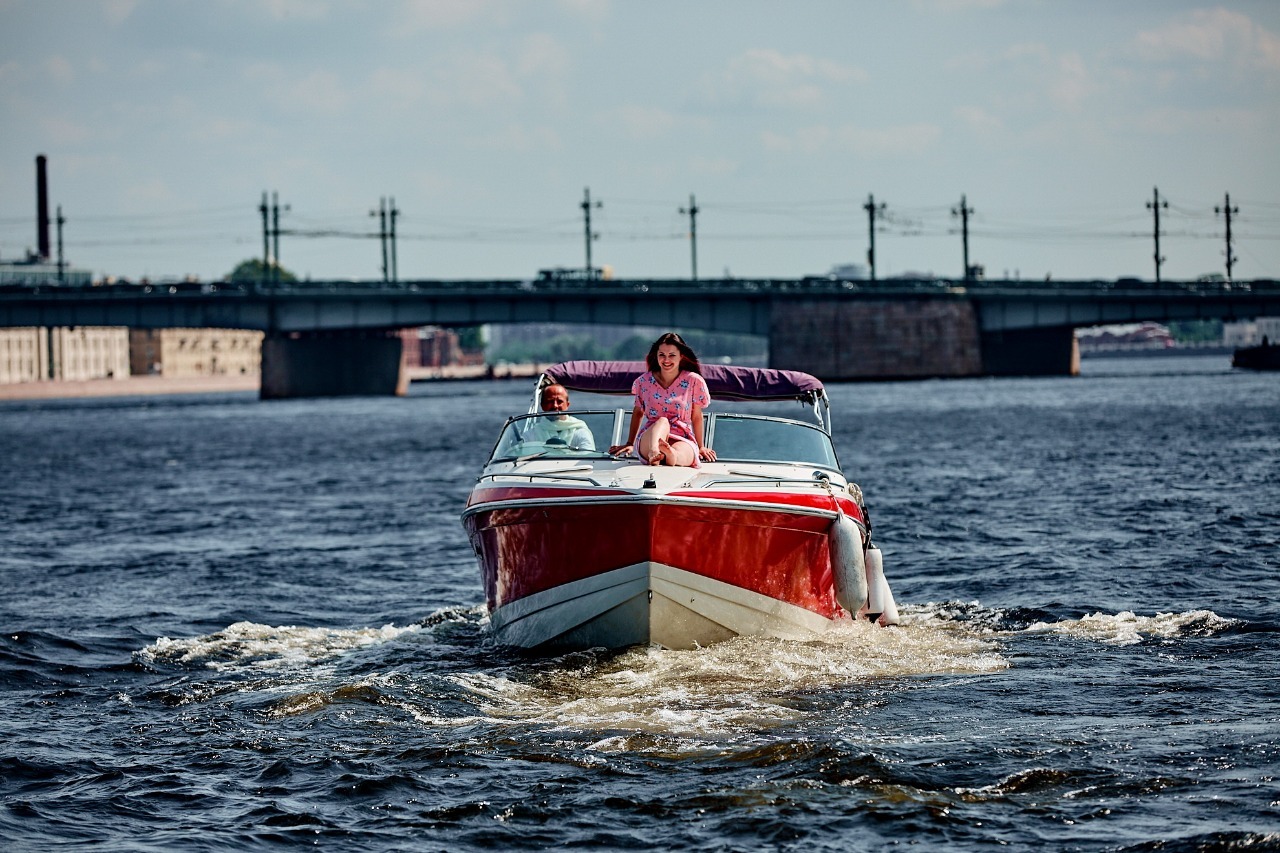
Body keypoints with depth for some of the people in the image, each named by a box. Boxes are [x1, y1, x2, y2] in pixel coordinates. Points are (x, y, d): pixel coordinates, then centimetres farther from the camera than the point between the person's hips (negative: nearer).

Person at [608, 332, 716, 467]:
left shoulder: (694, 381, 7)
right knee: (662, 421, -37)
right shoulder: (645, 381, 11)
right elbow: (638, 412, 23)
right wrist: (630, 444, 25)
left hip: (683, 440, 0)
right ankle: (653, 453, -69)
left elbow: (696, 417, 14)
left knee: (679, 452, -40)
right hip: (649, 438, 0)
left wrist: (701, 447, 20)